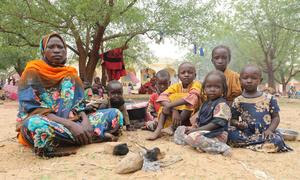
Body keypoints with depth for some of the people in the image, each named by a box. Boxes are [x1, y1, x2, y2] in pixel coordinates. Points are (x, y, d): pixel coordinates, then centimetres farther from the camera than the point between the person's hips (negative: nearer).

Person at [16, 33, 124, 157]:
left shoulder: (71, 75, 10)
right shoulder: (33, 72, -5)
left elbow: (79, 106, 4)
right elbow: (34, 110, -16)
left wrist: (86, 120, -20)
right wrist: (70, 124, -28)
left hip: (71, 123, 4)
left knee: (115, 114, -8)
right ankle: (98, 136, -26)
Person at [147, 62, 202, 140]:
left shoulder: (196, 84, -11)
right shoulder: (176, 86, -2)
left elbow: (191, 97, -33)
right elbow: (163, 96, -19)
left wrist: (170, 105, -37)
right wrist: (173, 110, -37)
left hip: (190, 117, -3)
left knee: (190, 101, -27)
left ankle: (172, 127, -29)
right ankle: (159, 128, -29)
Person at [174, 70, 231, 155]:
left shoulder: (222, 104, -12)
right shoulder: (206, 103, 15)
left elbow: (217, 123, -20)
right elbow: (200, 120, 18)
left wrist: (197, 129, -20)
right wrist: (193, 127, -3)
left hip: (217, 135, -9)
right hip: (203, 131, 9)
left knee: (193, 136, -34)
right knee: (180, 129, 9)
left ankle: (219, 147, -24)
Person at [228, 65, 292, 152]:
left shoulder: (269, 98, 5)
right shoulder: (238, 101, 6)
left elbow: (276, 117, 7)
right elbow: (233, 119, 10)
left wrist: (270, 130, -11)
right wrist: (237, 124, -15)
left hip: (265, 132, 0)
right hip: (246, 133, 1)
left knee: (277, 140, -31)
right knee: (231, 132, -28)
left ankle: (246, 143, -13)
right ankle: (265, 143, -19)